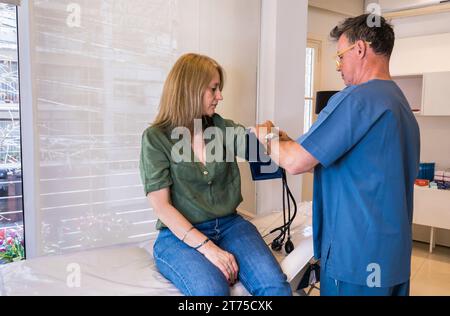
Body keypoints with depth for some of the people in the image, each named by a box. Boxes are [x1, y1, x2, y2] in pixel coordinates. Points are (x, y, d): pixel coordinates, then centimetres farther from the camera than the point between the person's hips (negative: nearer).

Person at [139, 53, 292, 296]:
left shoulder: (224, 128, 9)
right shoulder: (156, 137, -4)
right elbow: (161, 206, -10)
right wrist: (207, 248, -18)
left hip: (229, 225, 4)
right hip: (180, 234, -3)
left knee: (274, 283, -22)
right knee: (212, 290, -33)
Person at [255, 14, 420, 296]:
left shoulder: (356, 98, -19)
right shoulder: (402, 103, 12)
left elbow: (295, 162, -22)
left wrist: (267, 137, -1)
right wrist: (288, 142, 14)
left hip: (357, 254, -9)